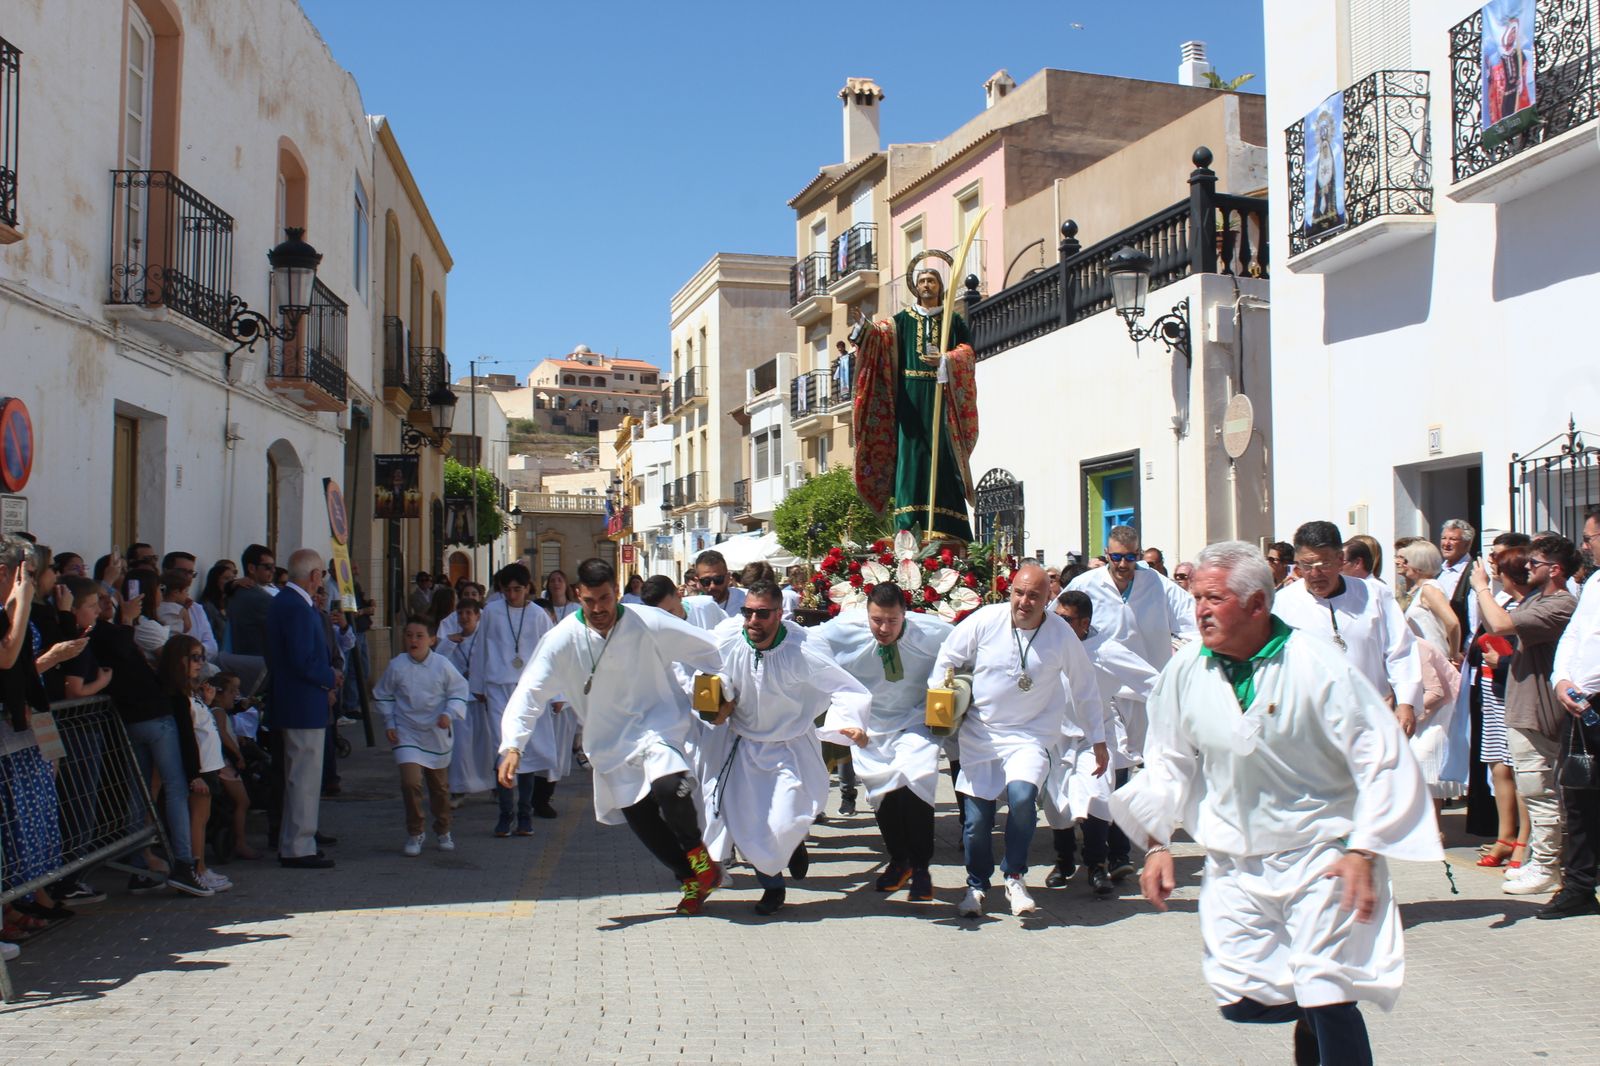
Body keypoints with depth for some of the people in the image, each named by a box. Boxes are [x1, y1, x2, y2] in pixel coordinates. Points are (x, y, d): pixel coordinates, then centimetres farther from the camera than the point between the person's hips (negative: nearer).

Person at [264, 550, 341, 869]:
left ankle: (291, 844, 27)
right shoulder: (298, 608, -20)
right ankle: (298, 849, 3)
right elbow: (305, 662, -25)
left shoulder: (281, 602, 13)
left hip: (289, 703, 11)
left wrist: (325, 680, 9)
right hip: (304, 706, -11)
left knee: (297, 777, 19)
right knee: (304, 778, -3)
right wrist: (331, 678, -9)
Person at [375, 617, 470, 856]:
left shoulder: (442, 665, -9)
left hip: (436, 734, 1)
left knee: (440, 786, 13)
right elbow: (383, 695, 6)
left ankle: (443, 831, 35)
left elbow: (459, 691, 0)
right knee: (411, 782, -17)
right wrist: (389, 723, 1)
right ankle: (414, 833, 2)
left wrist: (449, 713, -15)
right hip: (406, 734, -1)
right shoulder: (396, 666, -8)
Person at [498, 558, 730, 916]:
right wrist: (512, 745, -27)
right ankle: (692, 878, 29)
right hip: (611, 741, 3)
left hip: (657, 722, -3)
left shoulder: (650, 625, -17)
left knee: (669, 786, -30)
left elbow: (707, 648, -5)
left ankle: (696, 850, 2)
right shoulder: (562, 639, -13)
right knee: (640, 819, 5)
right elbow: (530, 691, -15)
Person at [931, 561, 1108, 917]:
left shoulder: (1062, 634, -7)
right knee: (976, 817, 1)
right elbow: (948, 659, 5)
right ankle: (977, 885, 29)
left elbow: (1084, 688, 5)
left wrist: (1097, 740, 10)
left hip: (1030, 735, -1)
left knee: (1021, 795, -27)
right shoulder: (985, 620, -9)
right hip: (979, 733, 1)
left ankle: (1015, 878, -3)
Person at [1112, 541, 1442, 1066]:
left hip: (1320, 860, -4)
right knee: (1239, 1001, 2)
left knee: (1328, 1001, -9)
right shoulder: (1186, 671, -3)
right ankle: (1311, 1019, 32)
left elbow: (1384, 760, -10)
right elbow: (1169, 762, 10)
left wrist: (1364, 851, -15)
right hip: (1235, 865, 4)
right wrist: (1157, 843, 4)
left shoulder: (1322, 668, -14)